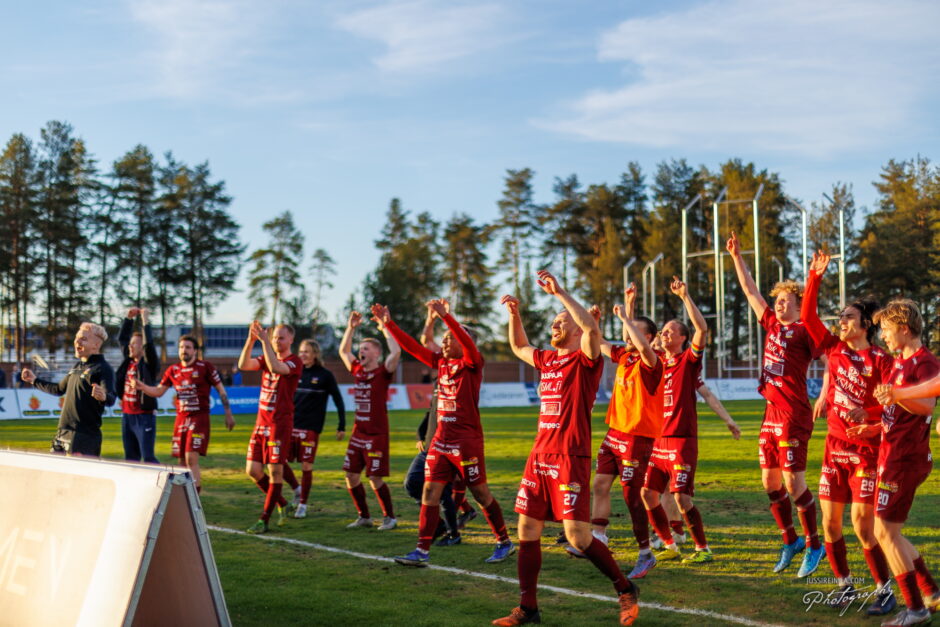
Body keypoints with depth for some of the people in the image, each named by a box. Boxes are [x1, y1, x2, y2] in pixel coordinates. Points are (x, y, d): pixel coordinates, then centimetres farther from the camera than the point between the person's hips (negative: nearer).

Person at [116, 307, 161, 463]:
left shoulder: (149, 364, -7)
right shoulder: (128, 361, 11)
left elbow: (149, 343, -23)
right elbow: (121, 338, 20)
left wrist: (145, 320, -18)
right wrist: (129, 318, 14)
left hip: (144, 416, -7)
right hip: (127, 415, 7)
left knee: (148, 457, -12)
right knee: (131, 457, 11)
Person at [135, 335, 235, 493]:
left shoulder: (205, 367, -3)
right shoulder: (173, 370, 10)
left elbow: (221, 390, 2)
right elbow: (158, 391, 12)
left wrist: (228, 414, 0)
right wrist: (141, 386, -6)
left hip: (199, 418, -6)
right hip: (181, 419, 6)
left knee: (192, 458, -16)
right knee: (182, 461, 7)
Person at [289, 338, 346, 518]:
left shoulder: (325, 375, -3)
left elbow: (338, 400, 0)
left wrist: (341, 426, -3)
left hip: (310, 428, -4)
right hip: (290, 426, 4)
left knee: (306, 466, -1)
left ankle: (303, 505, 10)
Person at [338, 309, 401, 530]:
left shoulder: (383, 372, -8)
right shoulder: (357, 370, 9)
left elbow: (396, 351, -25)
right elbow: (343, 351, 22)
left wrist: (384, 328, -15)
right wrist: (351, 327, 13)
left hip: (377, 434, -7)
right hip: (358, 432, 7)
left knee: (375, 479, -6)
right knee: (351, 475, 7)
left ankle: (390, 517, 8)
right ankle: (364, 517, 19)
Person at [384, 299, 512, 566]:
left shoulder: (472, 363, -8)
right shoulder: (441, 363, 10)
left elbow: (468, 342, -28)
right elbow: (412, 346, 9)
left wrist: (445, 316, -38)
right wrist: (388, 324, 1)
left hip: (467, 441, -7)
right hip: (441, 440, 7)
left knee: (481, 494, 4)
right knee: (429, 492, 0)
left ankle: (505, 543, 20)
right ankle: (422, 551, 1)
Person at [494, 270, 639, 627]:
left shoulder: (585, 359, -6)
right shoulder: (547, 359, 16)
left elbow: (591, 327, -26)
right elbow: (519, 347, 35)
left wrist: (559, 292, -24)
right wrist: (514, 314, 20)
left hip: (570, 458, -8)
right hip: (539, 456, 8)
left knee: (578, 536, -10)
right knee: (527, 530, 6)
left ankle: (626, 590, 10)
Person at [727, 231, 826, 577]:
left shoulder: (804, 330, -7)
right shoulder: (772, 324, 13)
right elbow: (750, 291, 18)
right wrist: (737, 256, 16)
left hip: (793, 414, -8)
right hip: (771, 413, 8)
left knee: (793, 483, -5)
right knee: (770, 483, 10)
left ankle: (814, 545, 9)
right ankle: (790, 541, 23)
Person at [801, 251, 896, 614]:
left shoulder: (880, 360, -9)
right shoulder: (835, 349, 5)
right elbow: (807, 316, 2)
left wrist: (872, 424, -27)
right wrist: (815, 277, -4)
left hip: (865, 449, -5)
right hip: (834, 447, 5)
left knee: (862, 526, -7)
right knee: (830, 523, 7)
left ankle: (885, 592, 6)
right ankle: (845, 587, 21)